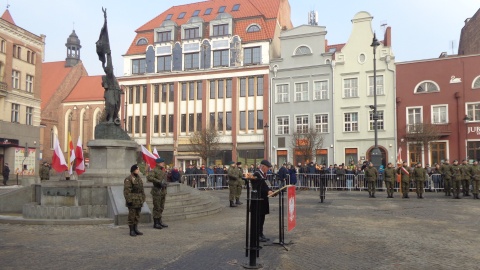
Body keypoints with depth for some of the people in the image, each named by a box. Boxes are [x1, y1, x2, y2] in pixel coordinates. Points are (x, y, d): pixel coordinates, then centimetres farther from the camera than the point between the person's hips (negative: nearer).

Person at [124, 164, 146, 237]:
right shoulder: (128, 179, -11)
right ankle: (131, 231, 7)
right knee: (132, 216, -1)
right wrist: (129, 200, -20)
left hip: (139, 201, 7)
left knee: (137, 216, 12)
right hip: (132, 201, -7)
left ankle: (136, 229, 21)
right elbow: (126, 191, -16)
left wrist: (142, 199, 16)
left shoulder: (139, 178, 13)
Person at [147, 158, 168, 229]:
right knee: (157, 208, -4)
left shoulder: (163, 171, 15)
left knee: (161, 207, 12)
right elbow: (149, 178, -26)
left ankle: (159, 221, 22)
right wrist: (159, 181, -27)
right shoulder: (154, 170, -10)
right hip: (157, 191, -8)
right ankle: (155, 223, 4)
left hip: (163, 192, 8)